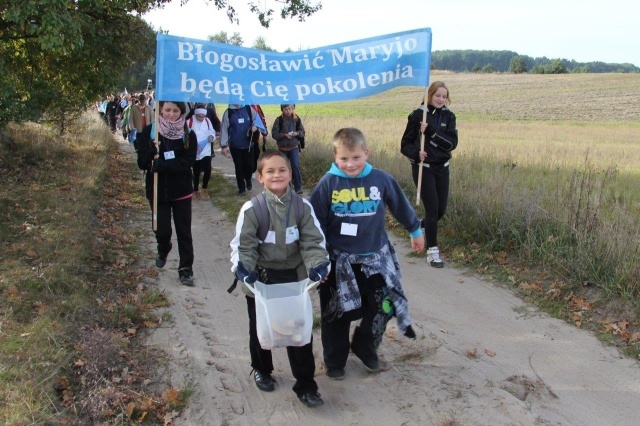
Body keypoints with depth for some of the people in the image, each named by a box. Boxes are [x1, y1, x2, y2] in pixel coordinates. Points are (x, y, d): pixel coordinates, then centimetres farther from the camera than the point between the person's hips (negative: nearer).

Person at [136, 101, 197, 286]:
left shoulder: (188, 135, -5)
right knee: (162, 230, 5)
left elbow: (187, 162, -16)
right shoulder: (148, 132, -3)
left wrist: (159, 164, -23)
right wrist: (153, 152, -27)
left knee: (184, 231, 2)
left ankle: (186, 269, 12)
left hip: (181, 190, 0)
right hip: (158, 190, 1)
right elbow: (142, 163, -6)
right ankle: (163, 250, 39)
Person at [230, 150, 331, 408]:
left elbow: (313, 241, -8)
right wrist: (244, 269, -26)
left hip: (293, 277, 1)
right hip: (262, 279, -1)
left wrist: (317, 266, -23)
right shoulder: (251, 209, -13)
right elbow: (243, 245, -11)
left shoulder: (302, 207, -7)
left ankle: (305, 385, 17)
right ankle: (261, 370, 44)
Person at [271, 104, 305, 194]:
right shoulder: (279, 120, -8)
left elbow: (302, 132, 3)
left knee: (296, 166, -13)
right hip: (283, 148, 1)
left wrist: (297, 133, -19)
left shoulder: (296, 119, -3)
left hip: (294, 147, 0)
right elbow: (274, 134, -9)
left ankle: (298, 188, -8)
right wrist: (284, 135, -23)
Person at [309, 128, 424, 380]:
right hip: (339, 261, -1)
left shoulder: (381, 180, -8)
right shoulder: (328, 184, -13)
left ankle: (365, 349, 37)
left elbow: (401, 206, 8)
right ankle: (335, 361, 33)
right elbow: (315, 221, -6)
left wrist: (415, 231, 20)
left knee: (380, 309, 10)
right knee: (337, 315, 11)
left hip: (375, 258, 2)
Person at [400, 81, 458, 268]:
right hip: (423, 168, -4)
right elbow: (406, 144, -4)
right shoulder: (417, 115, -7)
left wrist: (431, 132, -23)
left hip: (442, 168, 4)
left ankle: (421, 227, 41)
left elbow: (452, 143, -11)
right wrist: (416, 153, -24)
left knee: (441, 209, 9)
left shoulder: (448, 116, 2)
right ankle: (432, 251, 3)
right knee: (432, 208, -8)